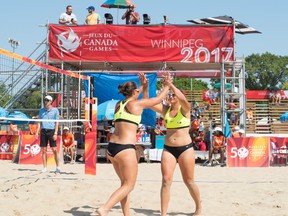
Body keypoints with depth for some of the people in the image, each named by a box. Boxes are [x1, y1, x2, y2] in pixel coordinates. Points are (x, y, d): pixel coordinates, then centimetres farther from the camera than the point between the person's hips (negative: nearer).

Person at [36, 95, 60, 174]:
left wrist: (55, 133, -9)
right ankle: (45, 167, 10)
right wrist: (37, 132, 6)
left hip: (51, 131, -4)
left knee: (54, 150, -6)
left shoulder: (55, 110, 3)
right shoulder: (42, 110, 13)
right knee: (43, 150, 4)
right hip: (43, 131, 4)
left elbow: (57, 122, 0)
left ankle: (58, 168, -1)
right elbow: (39, 122, 15)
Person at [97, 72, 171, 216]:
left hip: (112, 147, 8)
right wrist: (166, 86, 26)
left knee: (125, 183, 18)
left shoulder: (119, 104, 15)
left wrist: (144, 86, 37)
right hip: (125, 149, -8)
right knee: (129, 185, -1)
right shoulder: (136, 104, -4)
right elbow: (158, 99, 10)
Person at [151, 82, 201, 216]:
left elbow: (183, 99, -30)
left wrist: (171, 84, -29)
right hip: (168, 149, 3)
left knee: (189, 181, 7)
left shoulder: (185, 109, -6)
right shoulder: (165, 109, 5)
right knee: (166, 181, -7)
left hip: (185, 148, -3)